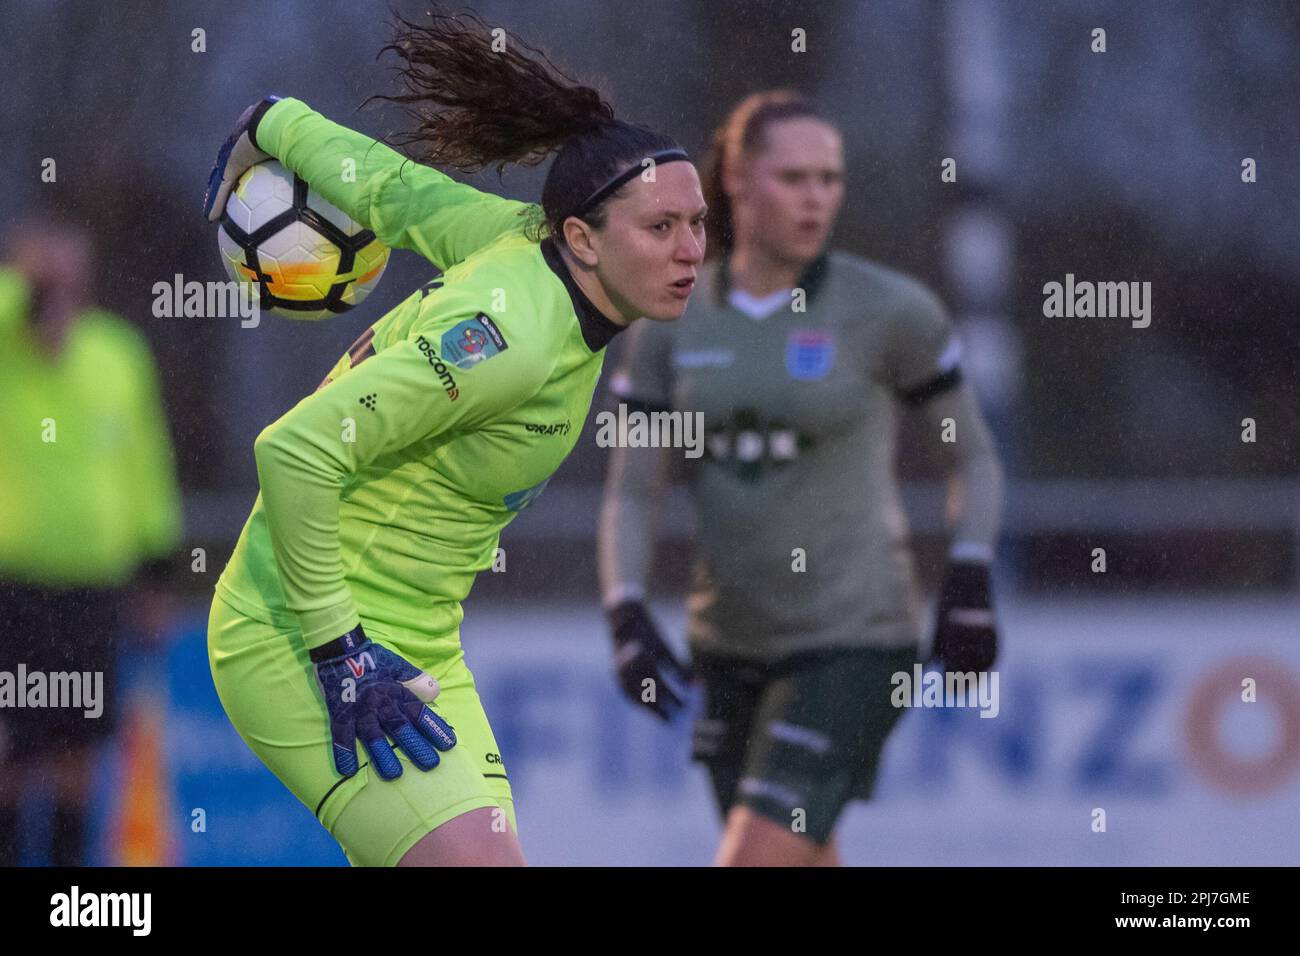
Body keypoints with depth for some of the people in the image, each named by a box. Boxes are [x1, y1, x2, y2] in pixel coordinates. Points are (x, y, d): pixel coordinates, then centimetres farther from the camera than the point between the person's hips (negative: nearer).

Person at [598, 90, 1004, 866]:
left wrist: (971, 581, -10)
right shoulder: (670, 327, 3)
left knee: (751, 865, -15)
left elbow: (975, 458, 4)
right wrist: (628, 615, -9)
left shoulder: (891, 312, -6)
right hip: (731, 643, 5)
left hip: (854, 636, -5)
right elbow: (631, 495, 7)